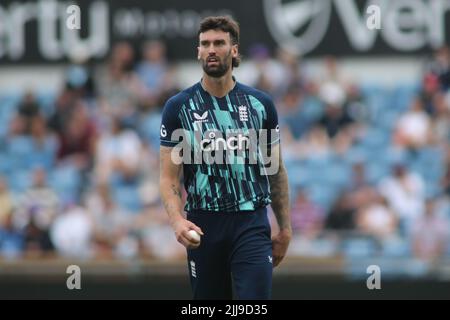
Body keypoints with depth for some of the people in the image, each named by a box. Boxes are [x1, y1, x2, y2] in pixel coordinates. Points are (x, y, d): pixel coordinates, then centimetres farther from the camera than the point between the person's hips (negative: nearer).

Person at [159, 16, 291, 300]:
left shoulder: (260, 104, 5)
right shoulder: (179, 107, 1)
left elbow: (276, 170, 13)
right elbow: (169, 177, -1)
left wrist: (285, 228, 11)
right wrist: (177, 220, -19)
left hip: (252, 224, 0)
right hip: (204, 226, 0)